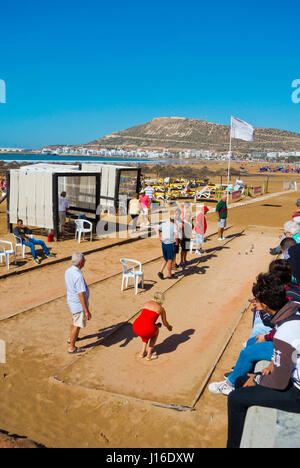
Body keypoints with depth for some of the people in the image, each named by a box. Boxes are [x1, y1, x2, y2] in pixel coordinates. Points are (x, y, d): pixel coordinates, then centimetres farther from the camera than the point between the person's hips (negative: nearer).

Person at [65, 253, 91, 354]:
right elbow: (81, 295, -31)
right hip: (79, 304, -9)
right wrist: (86, 310, -27)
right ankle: (71, 348, 20)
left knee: (74, 319, 30)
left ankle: (71, 338, 51)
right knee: (77, 325, 6)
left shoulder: (68, 271, -3)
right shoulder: (78, 276, -32)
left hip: (71, 301, 9)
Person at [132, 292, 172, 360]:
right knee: (156, 331, 31)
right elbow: (165, 323, 30)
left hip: (135, 327, 4)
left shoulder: (146, 303, 22)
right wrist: (169, 327, 52)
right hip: (146, 329, -4)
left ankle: (143, 352, 34)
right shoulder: (161, 308, 14)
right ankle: (149, 355, 27)